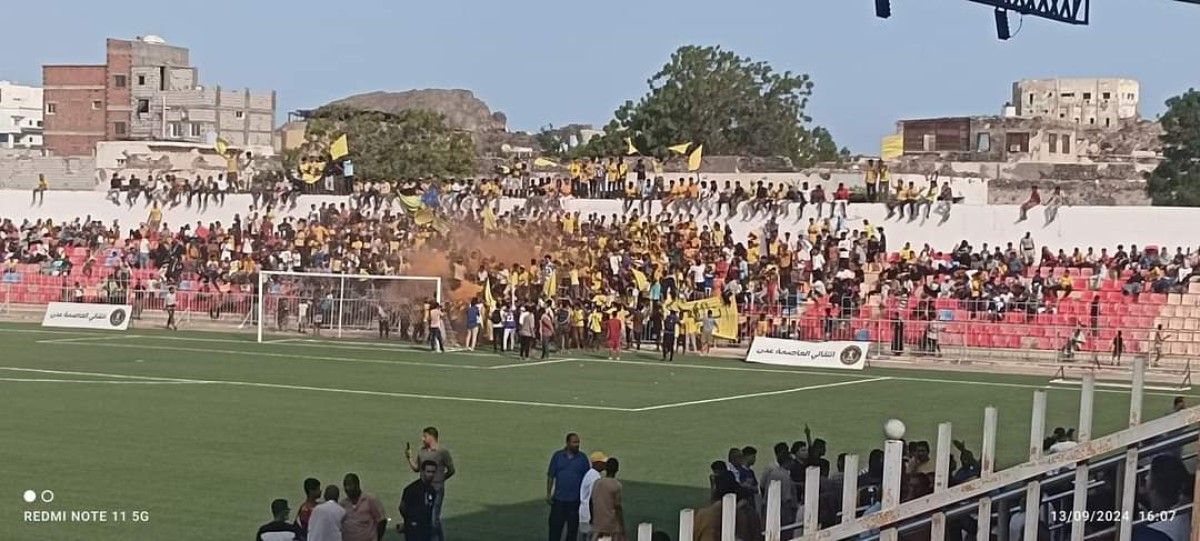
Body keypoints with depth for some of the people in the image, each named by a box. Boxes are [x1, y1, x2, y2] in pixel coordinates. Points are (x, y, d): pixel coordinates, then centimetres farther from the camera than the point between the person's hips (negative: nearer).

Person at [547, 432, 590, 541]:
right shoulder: (557, 455, -1)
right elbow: (550, 476, 3)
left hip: (575, 500, 0)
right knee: (555, 526, 1)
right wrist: (548, 494, -1)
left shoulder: (582, 458, 0)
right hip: (558, 499, 0)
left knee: (573, 528, 8)